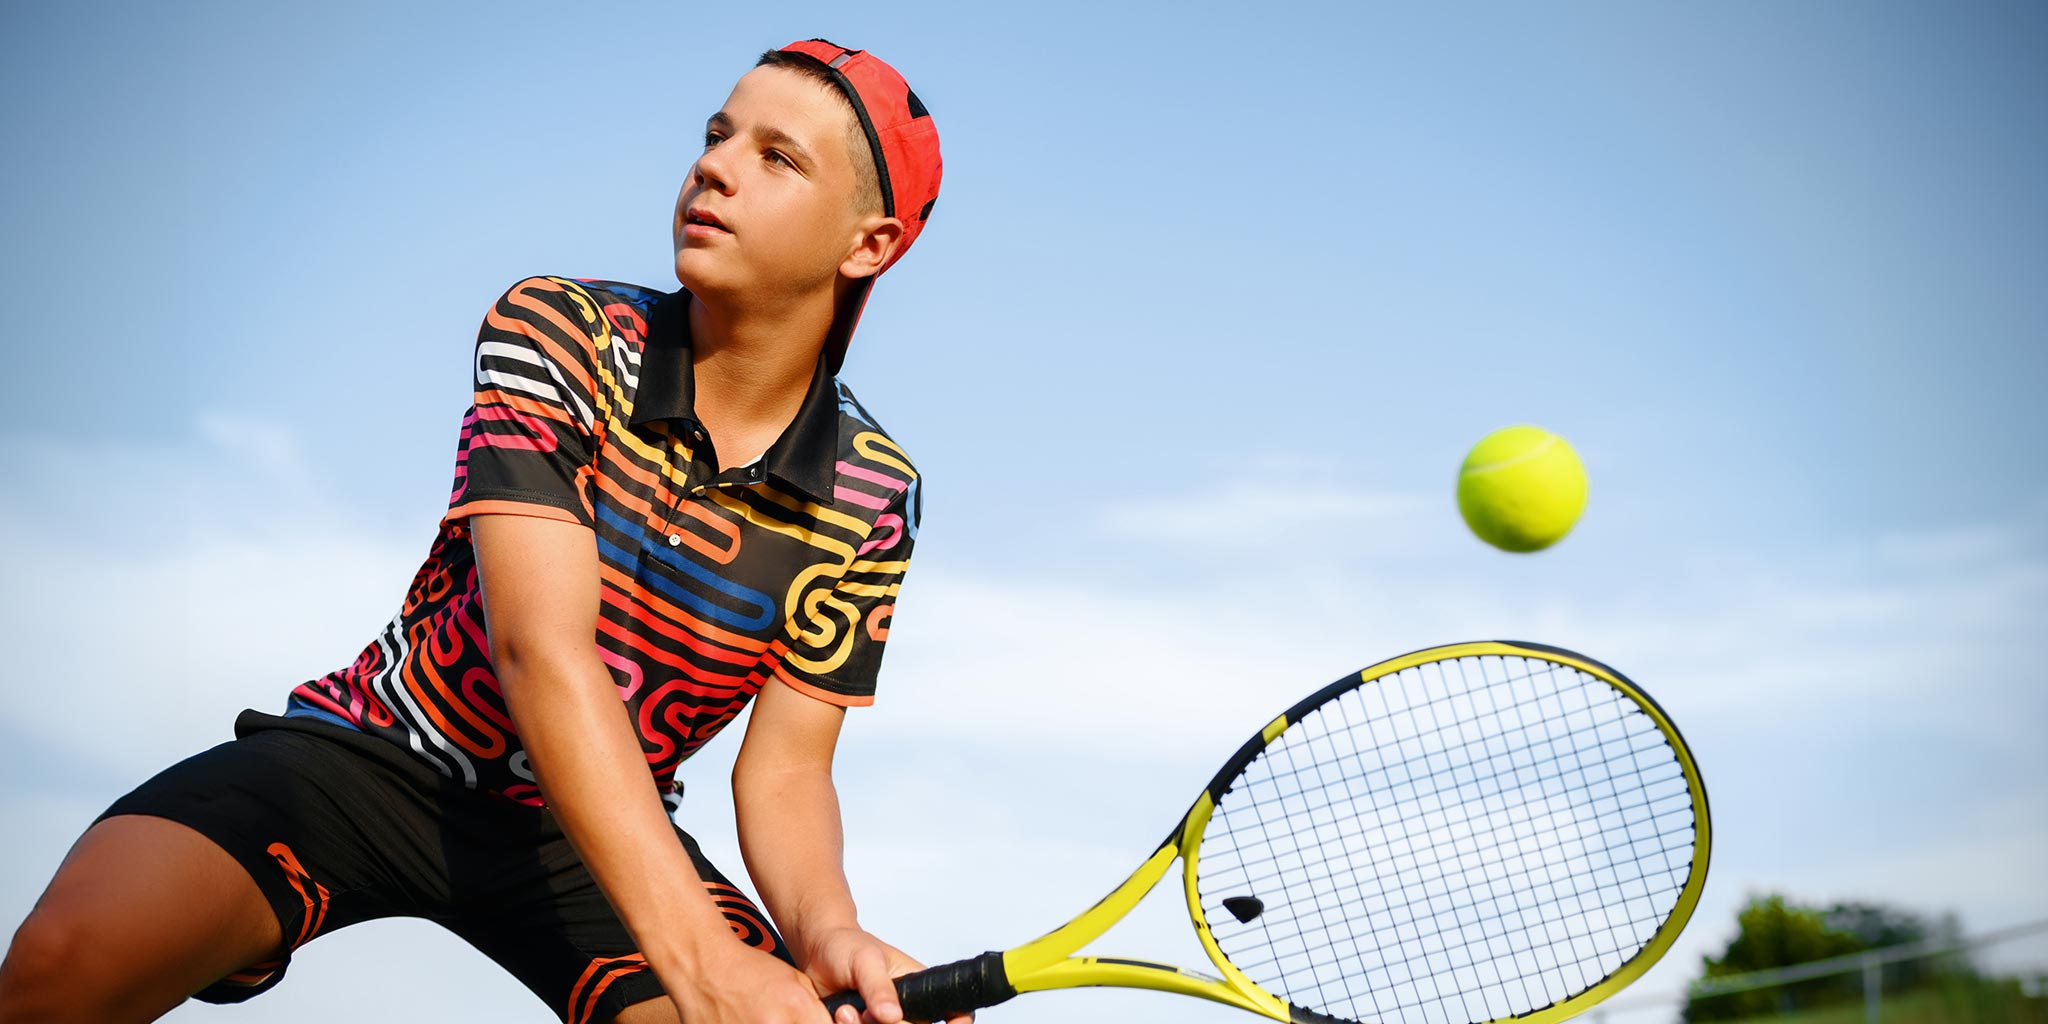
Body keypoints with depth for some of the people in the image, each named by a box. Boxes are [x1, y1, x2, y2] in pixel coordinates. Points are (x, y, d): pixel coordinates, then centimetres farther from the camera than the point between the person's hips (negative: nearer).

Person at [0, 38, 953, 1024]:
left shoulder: (873, 495, -8)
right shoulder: (553, 328, -16)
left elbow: (783, 769, -7)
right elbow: (541, 653, -28)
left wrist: (825, 930, -33)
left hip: (601, 831, 2)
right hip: (368, 756, -2)